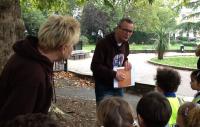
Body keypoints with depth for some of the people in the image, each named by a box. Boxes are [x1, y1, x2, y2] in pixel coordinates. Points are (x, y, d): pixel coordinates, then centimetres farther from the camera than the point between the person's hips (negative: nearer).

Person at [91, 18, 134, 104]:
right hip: (104, 88, -7)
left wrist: (126, 62, -2)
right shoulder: (103, 43, -19)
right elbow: (95, 66, -22)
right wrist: (114, 74, -28)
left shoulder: (125, 44, 5)